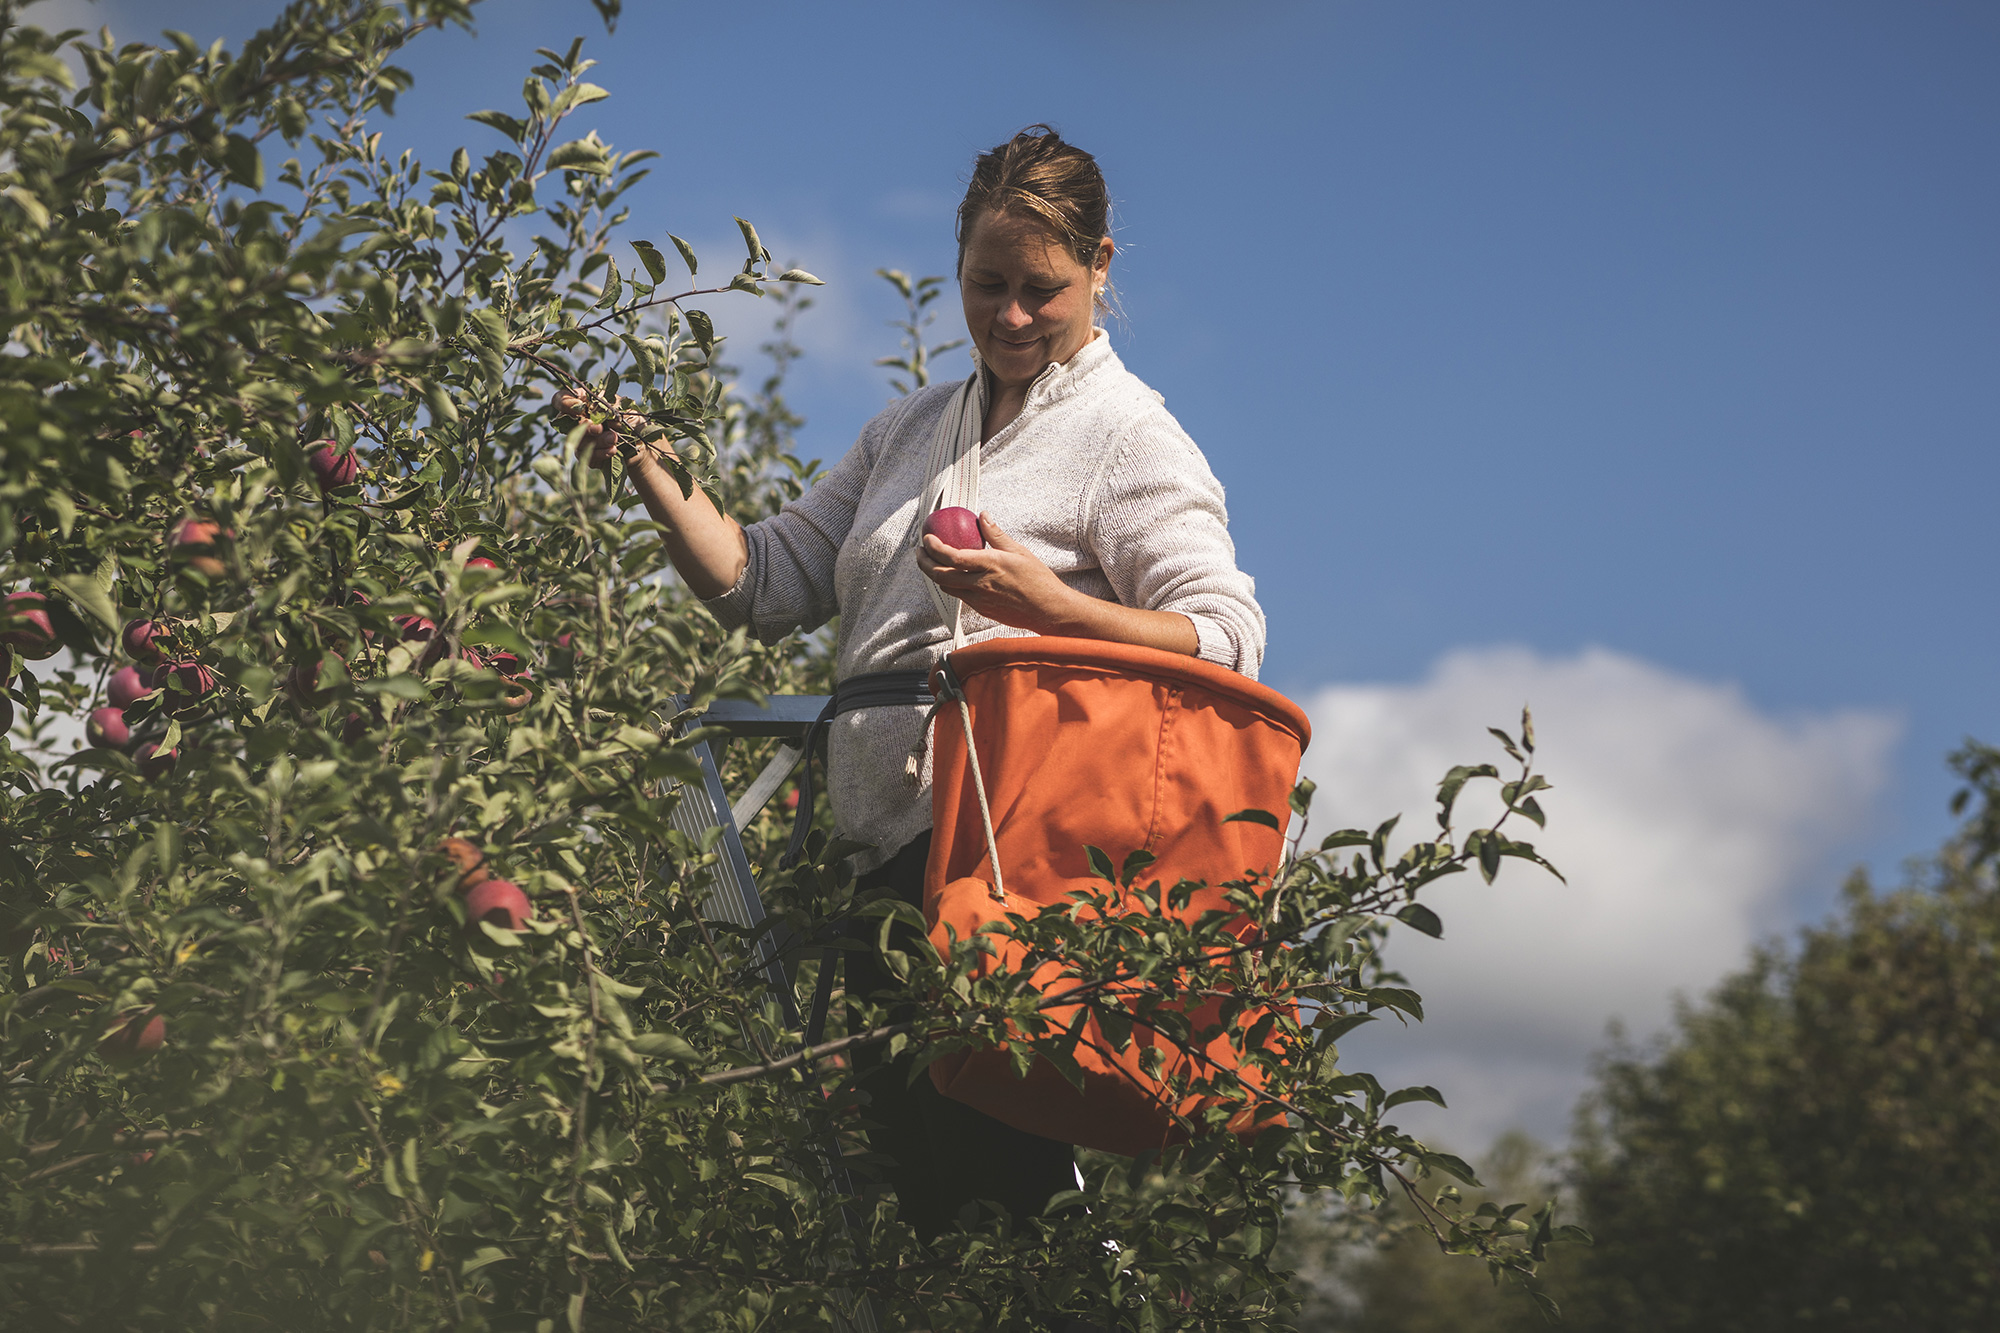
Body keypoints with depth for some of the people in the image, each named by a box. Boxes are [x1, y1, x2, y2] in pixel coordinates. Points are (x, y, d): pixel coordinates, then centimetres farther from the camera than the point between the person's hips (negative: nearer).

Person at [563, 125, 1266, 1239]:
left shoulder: (1128, 432, 3)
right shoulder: (911, 429, 24)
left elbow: (1229, 641, -8)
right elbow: (766, 583, 21)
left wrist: (1043, 604, -21)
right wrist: (650, 472, 7)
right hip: (894, 853, 7)